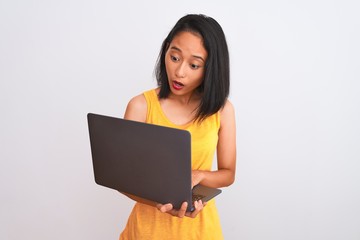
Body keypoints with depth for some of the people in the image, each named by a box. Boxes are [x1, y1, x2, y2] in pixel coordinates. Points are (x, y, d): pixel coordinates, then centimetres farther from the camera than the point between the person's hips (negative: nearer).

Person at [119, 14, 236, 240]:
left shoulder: (222, 109, -9)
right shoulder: (141, 105, -14)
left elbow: (228, 174, -1)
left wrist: (197, 176, -21)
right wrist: (160, 202, -31)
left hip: (199, 222, 2)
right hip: (150, 220, -1)